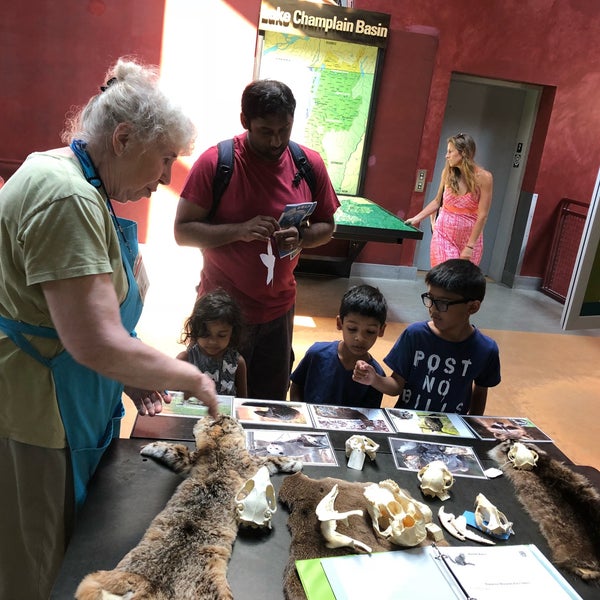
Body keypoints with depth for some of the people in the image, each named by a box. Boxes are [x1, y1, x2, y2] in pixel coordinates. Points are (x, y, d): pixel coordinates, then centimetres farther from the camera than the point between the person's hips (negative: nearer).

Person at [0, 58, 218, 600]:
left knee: (71, 554, 22)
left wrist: (132, 374, 6)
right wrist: (192, 379, -16)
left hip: (70, 408, 10)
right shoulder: (67, 199, -25)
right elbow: (97, 345, -30)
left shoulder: (83, 188, 9)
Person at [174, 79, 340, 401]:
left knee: (271, 404, 16)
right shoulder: (215, 162, -12)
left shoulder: (310, 164, -2)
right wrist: (240, 231, -26)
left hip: (278, 309, 3)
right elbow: (182, 231, -11)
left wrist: (300, 237, -15)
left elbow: (326, 226, 8)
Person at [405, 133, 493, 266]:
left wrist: (470, 246, -14)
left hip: (470, 237, -2)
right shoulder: (447, 172, 1)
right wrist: (416, 218, 13)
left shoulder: (483, 177, -10)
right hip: (444, 235, 2)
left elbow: (482, 215, -12)